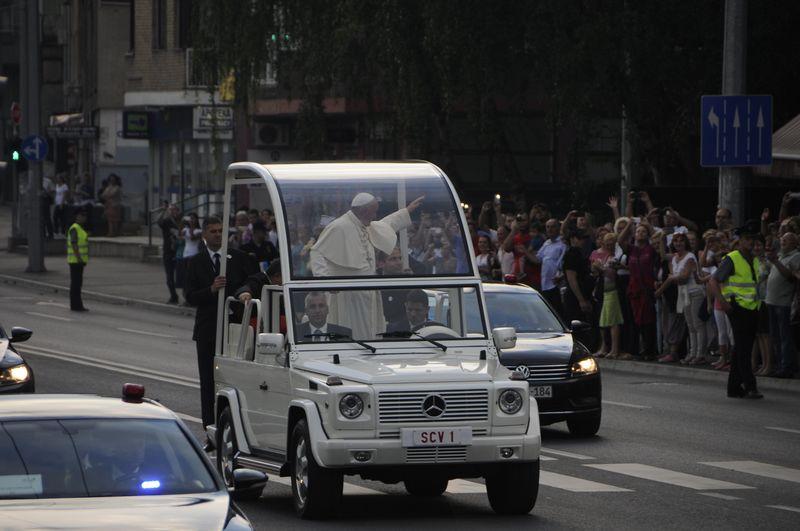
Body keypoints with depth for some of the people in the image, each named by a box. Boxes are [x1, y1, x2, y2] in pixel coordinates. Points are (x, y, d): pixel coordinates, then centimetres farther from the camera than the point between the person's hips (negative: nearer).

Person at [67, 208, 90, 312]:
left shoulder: (80, 229, 16)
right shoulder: (74, 229, -15)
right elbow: (74, 244, -22)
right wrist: (79, 258, -26)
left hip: (79, 260, 10)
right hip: (75, 260, -10)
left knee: (77, 283, 11)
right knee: (76, 283, -8)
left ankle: (77, 305, 13)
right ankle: (75, 305, -7)